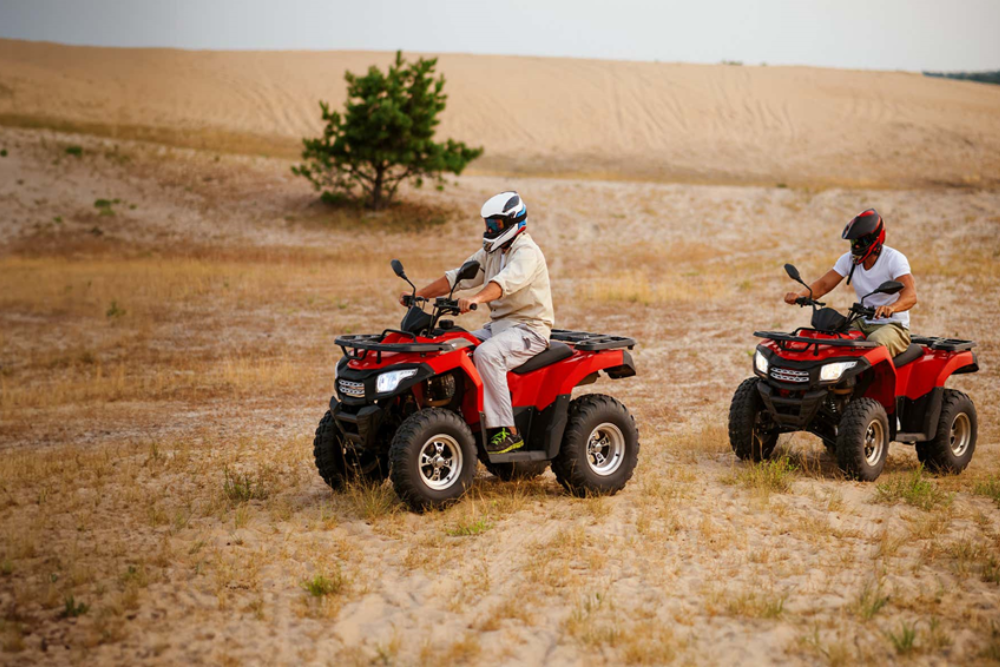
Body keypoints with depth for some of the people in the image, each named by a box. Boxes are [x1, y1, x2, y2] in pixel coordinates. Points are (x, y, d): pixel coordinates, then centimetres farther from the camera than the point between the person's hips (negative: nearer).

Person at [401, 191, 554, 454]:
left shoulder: (527, 252, -14)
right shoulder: (491, 252, 14)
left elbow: (505, 281, -34)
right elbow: (458, 277, 11)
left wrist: (475, 299, -51)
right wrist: (419, 294, 0)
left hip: (529, 328, -9)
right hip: (498, 325, 9)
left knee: (486, 354, -33)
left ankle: (507, 431, -30)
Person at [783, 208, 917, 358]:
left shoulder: (894, 259, -15)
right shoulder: (848, 259, 4)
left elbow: (911, 295, -28)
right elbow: (824, 284, 2)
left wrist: (891, 307, -51)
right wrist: (800, 294, -21)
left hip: (893, 325, -6)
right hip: (863, 323, 6)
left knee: (874, 344, -37)